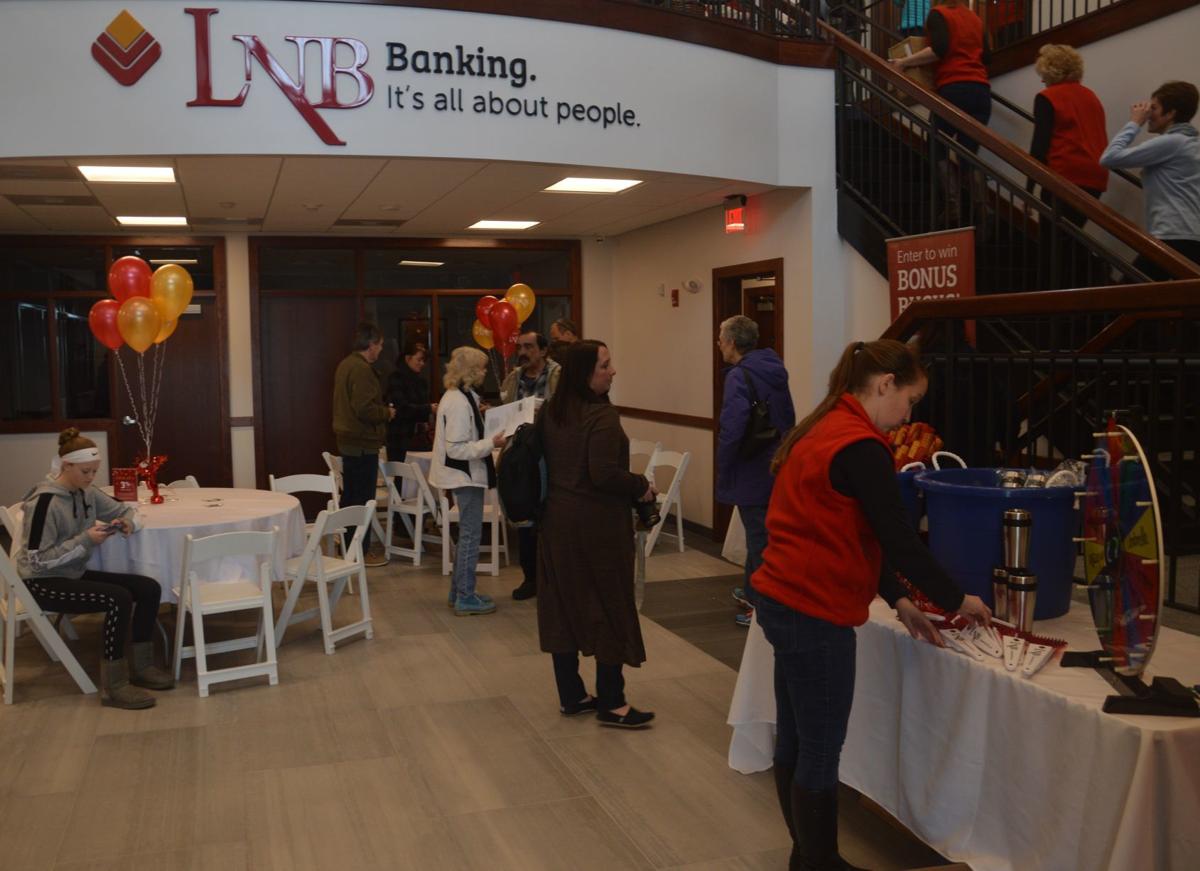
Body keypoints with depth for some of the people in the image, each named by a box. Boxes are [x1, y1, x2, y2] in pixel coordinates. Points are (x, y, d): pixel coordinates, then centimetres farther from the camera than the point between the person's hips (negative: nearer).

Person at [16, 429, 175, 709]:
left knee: (149, 588, -8)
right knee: (118, 598, -28)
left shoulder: (87, 493, 3)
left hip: (75, 575, 8)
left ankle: (140, 666, 4)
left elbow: (125, 510, 17)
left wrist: (128, 523, -8)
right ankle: (113, 686, -21)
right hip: (43, 584, -8)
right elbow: (38, 560, -20)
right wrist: (85, 540, -25)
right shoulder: (44, 502, -19)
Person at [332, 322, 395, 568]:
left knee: (350, 496, 16)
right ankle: (361, 551, 2)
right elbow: (364, 409, -26)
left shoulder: (345, 365, 13)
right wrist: (386, 413, -9)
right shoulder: (362, 369, -19)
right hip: (363, 442, -10)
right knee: (363, 499, -3)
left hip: (347, 439, 10)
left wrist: (382, 411, 17)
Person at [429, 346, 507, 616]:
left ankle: (459, 591, 27)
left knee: (467, 534, 18)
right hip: (466, 476, -11)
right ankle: (465, 598, 6)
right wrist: (491, 443, -23)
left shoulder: (459, 396, 10)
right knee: (471, 536, -2)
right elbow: (456, 448, -24)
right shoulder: (459, 402, -21)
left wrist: (482, 421, 12)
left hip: (466, 475, 11)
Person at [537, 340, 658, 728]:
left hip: (557, 518, 8)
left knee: (563, 604, 11)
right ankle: (611, 703, 8)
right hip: (597, 522, -8)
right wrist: (642, 487, -11)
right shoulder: (601, 415, -18)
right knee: (609, 605, 2)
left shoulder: (549, 411, 7)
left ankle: (571, 696, 21)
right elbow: (604, 473, -25)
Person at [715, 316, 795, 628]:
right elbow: (789, 419, 15)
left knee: (759, 538, 0)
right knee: (762, 534, 21)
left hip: (752, 472, -8)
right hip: (777, 469, 8)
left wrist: (722, 472, -15)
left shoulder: (739, 376, -18)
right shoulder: (775, 371, 9)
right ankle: (751, 591, 36)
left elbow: (731, 429, -26)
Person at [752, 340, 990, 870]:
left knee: (794, 742, 18)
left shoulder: (823, 430, 13)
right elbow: (898, 539, -16)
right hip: (814, 614, -10)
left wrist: (899, 602, 14)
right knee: (820, 755, 3)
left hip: (783, 602, 10)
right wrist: (955, 600, 0)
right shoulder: (860, 447, -17)